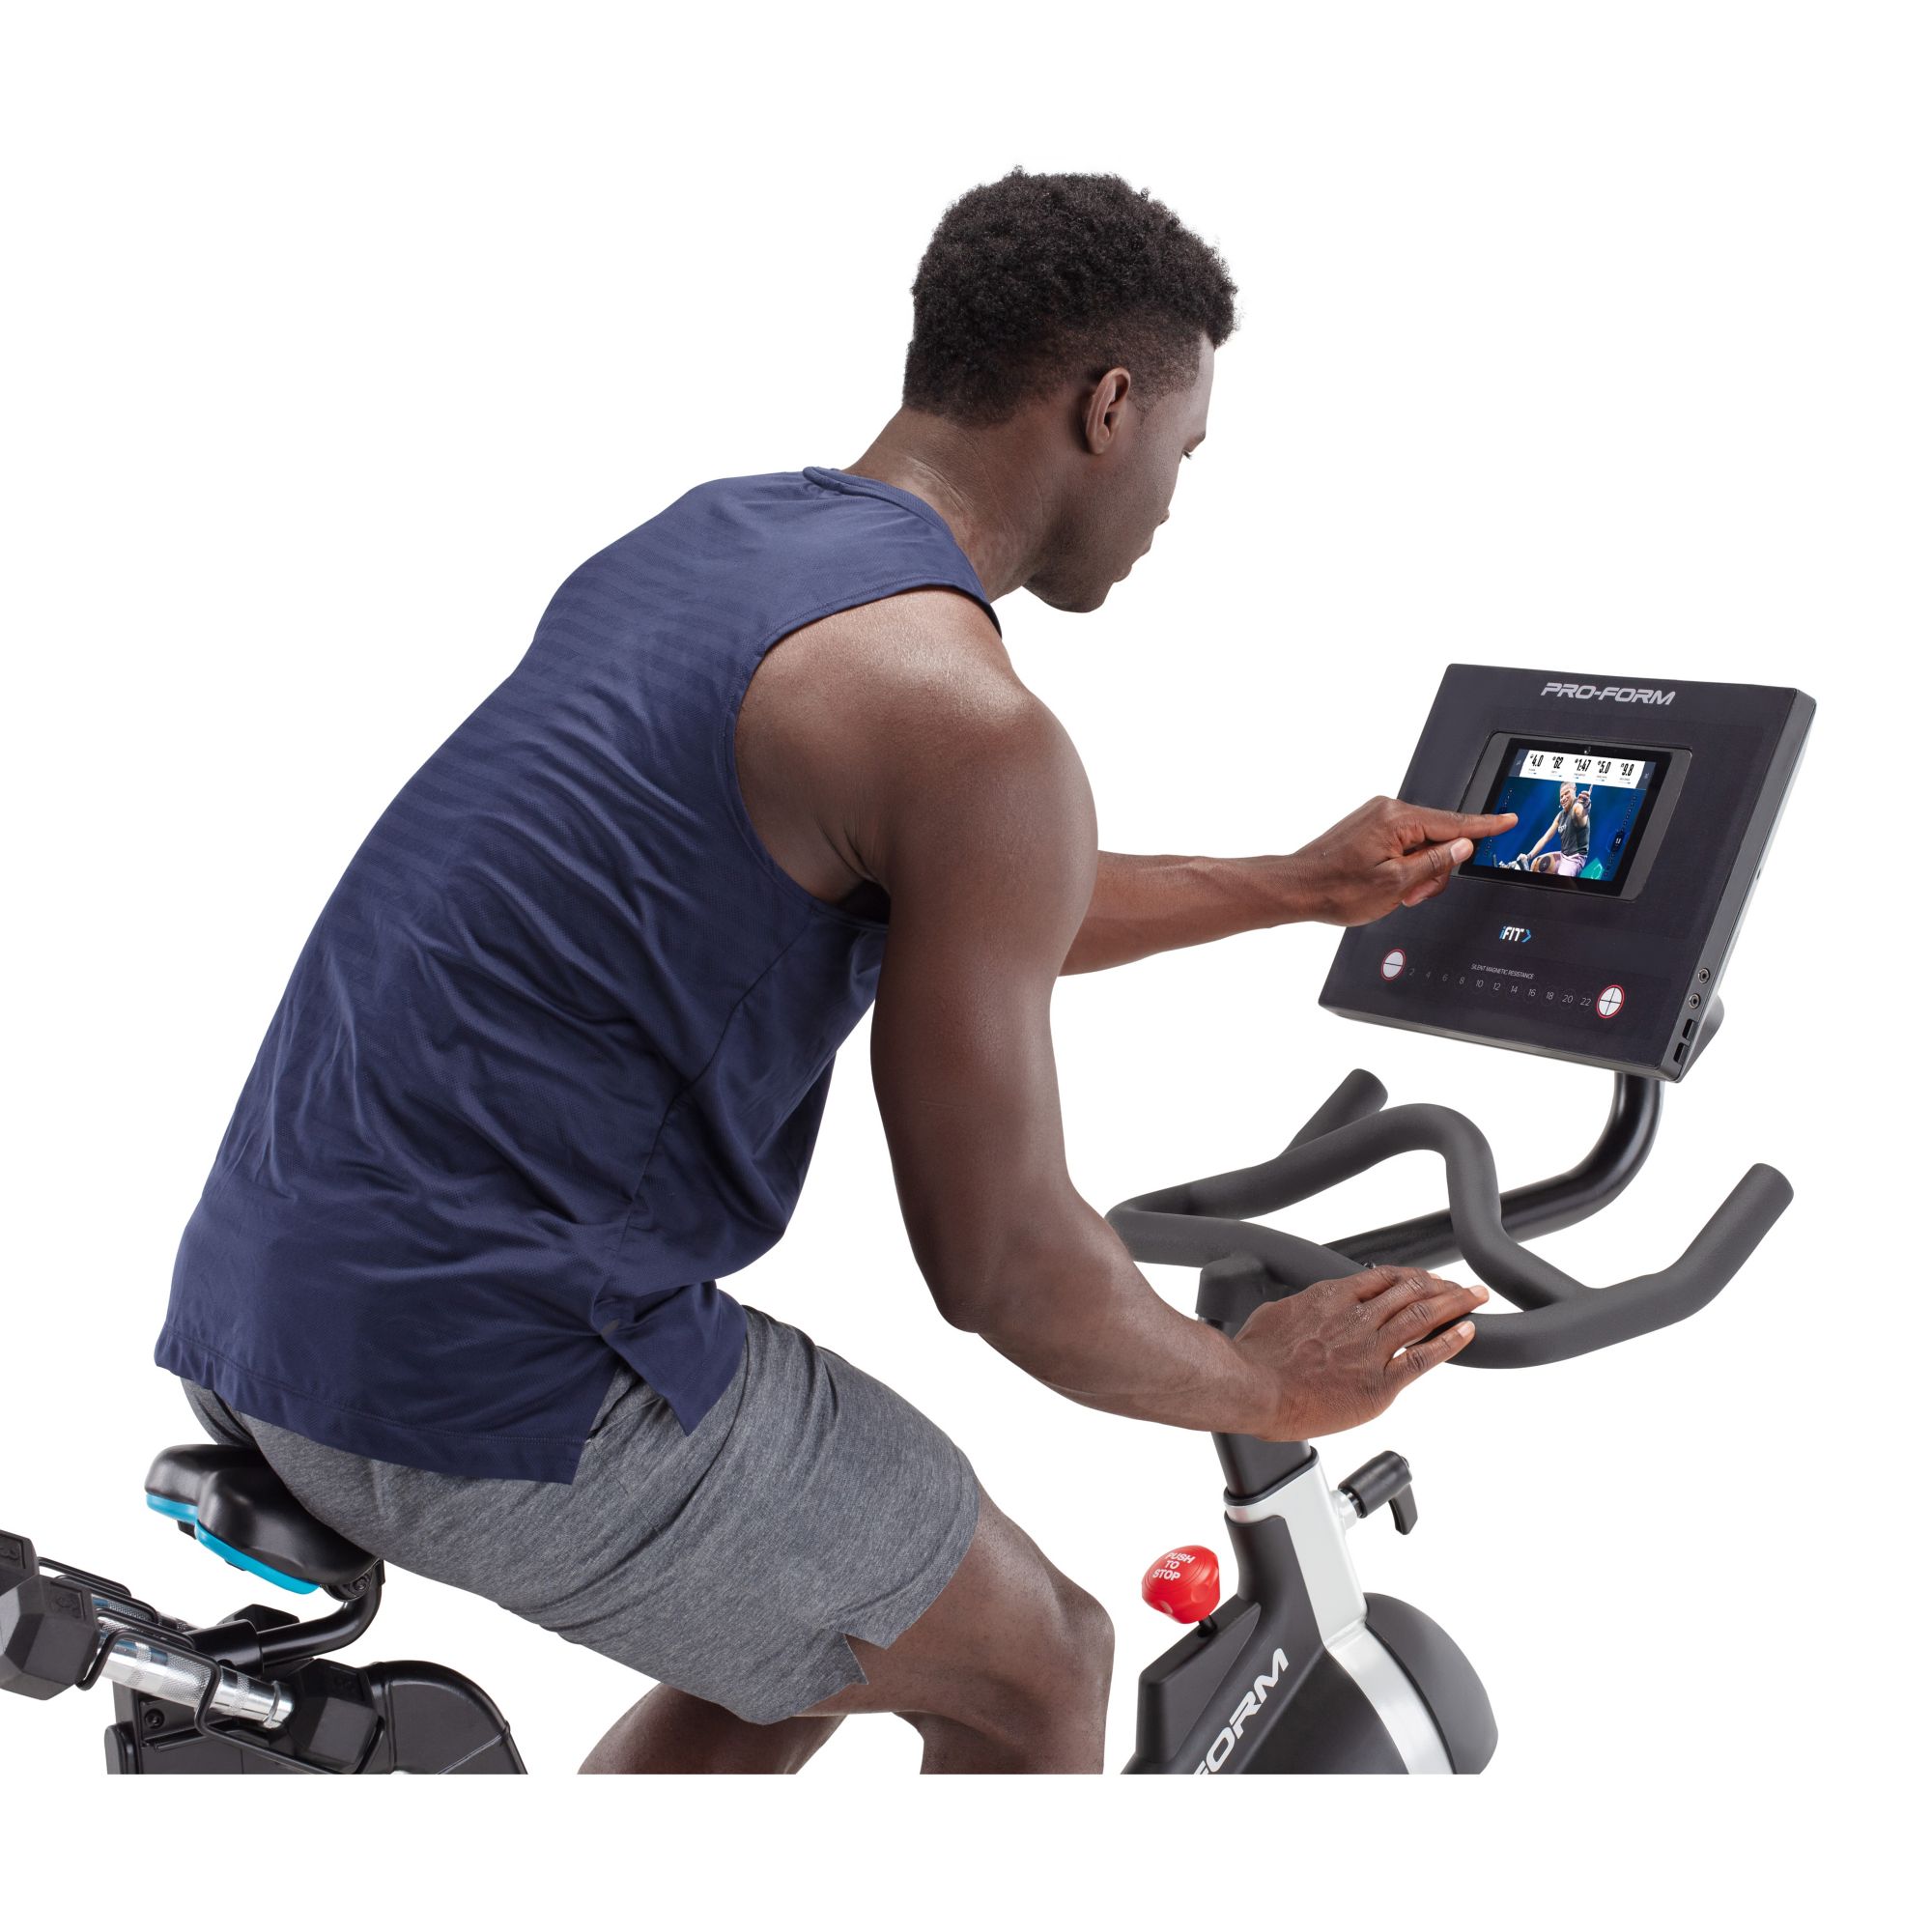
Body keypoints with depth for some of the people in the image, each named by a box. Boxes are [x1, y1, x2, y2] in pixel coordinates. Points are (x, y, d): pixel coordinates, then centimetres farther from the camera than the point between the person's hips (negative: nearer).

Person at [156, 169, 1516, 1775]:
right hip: (496, 1377, -9)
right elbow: (1002, 1264, -12)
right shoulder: (967, 717, -16)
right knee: (1035, 1677, 11)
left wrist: (1298, 886, 34)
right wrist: (1263, 1384, 7)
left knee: (812, 1639, 28)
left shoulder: (720, 535, 12)